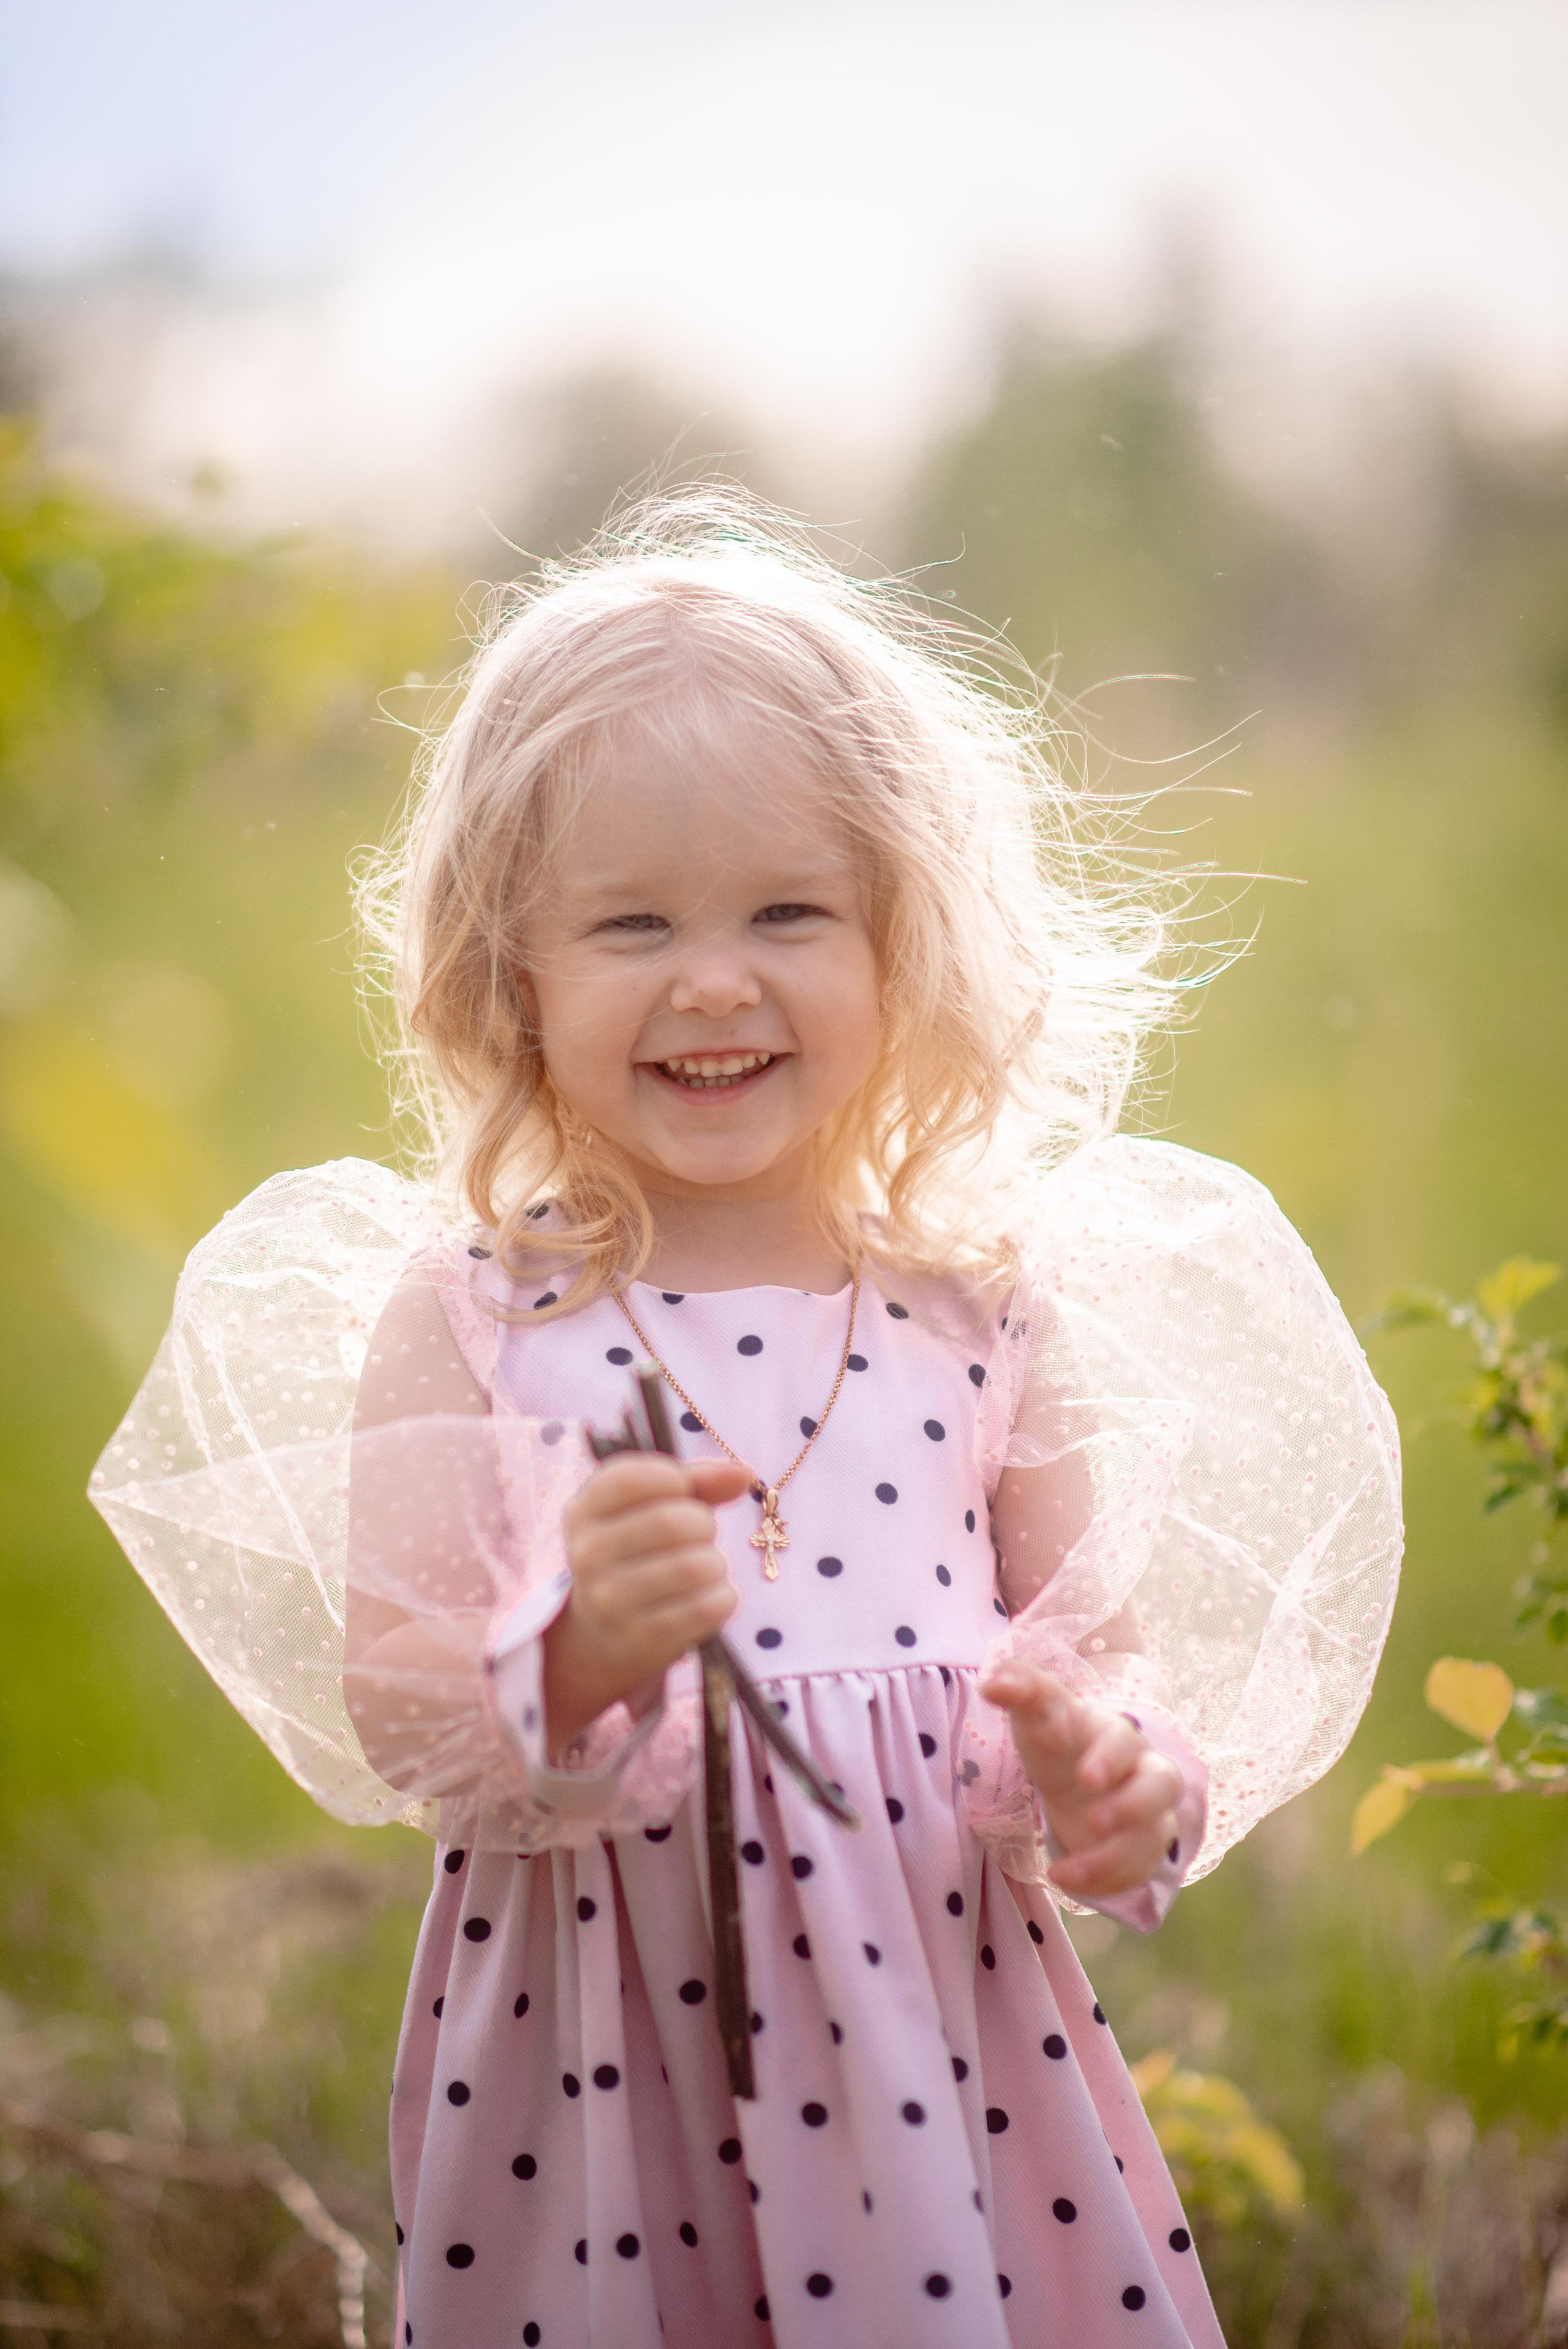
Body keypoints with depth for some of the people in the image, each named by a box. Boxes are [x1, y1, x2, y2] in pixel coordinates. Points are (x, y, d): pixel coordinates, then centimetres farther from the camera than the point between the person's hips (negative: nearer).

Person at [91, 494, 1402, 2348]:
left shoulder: (980, 1319, 4)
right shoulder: (463, 1321, -2)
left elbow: (1093, 1652, 9)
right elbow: (388, 1708, -7)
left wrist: (1120, 1780, -12)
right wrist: (571, 1660, -26)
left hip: (944, 2034, 2)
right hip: (596, 2056, -2)